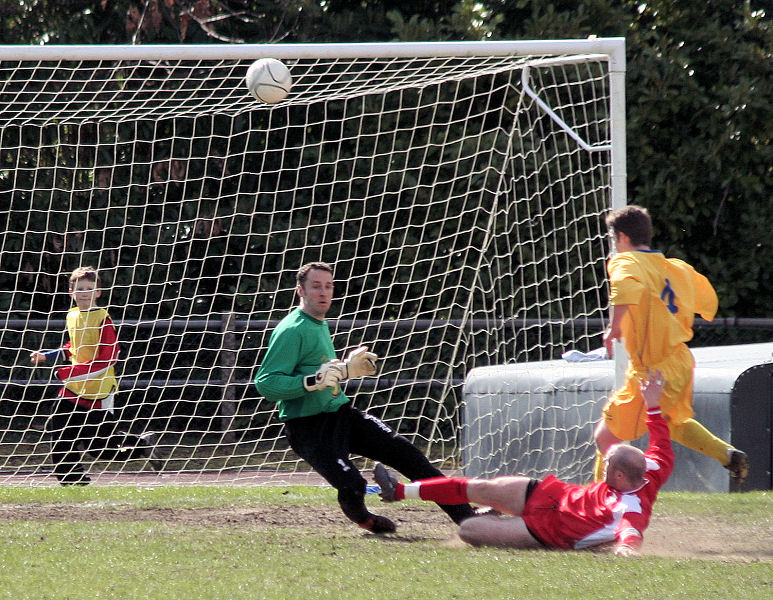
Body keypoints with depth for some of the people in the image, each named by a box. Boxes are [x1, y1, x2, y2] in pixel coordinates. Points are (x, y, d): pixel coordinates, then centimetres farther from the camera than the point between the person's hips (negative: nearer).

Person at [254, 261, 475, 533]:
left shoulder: (321, 325, 17)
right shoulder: (291, 331, -14)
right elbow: (265, 383, -22)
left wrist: (346, 368, 20)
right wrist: (312, 381, -31)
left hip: (340, 413, 8)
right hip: (307, 427, -8)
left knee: (402, 450, -6)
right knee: (352, 485, -25)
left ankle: (464, 513, -3)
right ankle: (361, 517, 13)